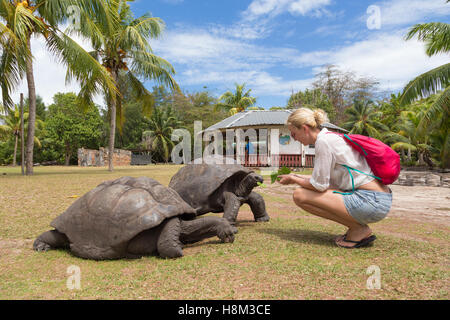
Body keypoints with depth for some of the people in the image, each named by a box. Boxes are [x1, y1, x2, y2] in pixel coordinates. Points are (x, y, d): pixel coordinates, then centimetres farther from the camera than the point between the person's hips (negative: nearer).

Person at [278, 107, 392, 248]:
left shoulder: (323, 141, -13)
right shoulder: (331, 137, 16)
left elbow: (319, 185, -12)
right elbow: (323, 178, 22)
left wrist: (294, 180, 5)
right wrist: (296, 176, 23)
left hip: (371, 201, -10)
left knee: (300, 195, -11)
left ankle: (358, 229, -4)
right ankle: (358, 226, 13)